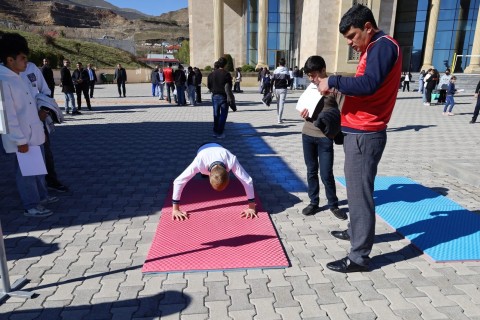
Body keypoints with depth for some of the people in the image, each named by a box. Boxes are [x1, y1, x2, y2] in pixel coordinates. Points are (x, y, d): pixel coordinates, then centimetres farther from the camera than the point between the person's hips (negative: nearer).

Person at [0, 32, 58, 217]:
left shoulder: (17, 77, 10)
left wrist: (37, 112, 5)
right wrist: (20, 140, -21)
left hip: (34, 135, 9)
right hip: (22, 139, -9)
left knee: (38, 168, 20)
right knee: (26, 172, 4)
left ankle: (42, 196, 36)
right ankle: (31, 207, 17)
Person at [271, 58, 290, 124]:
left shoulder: (275, 71, 1)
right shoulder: (286, 71, -3)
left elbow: (272, 81, -1)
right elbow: (289, 81, -3)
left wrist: (271, 89, 6)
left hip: (276, 89, 3)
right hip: (283, 89, -2)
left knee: (278, 103, 17)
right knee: (281, 104, -5)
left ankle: (278, 117, 27)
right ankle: (279, 119, -13)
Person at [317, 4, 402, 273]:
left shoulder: (384, 45, -11)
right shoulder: (374, 48, 20)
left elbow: (368, 85, -26)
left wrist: (333, 81, -16)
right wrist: (339, 87, 3)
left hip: (364, 135, -10)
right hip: (359, 132, 10)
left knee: (360, 193, -6)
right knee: (357, 188, 20)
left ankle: (360, 257, 2)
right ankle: (356, 232, 36)